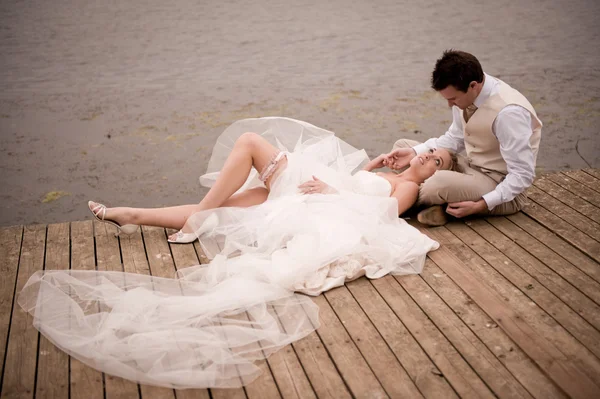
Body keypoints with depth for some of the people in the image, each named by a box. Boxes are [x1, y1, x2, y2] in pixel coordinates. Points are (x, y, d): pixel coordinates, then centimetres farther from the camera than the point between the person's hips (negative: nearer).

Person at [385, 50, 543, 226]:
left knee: (443, 181, -37)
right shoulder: (465, 91, -8)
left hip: (503, 189, -8)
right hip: (473, 168, 8)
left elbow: (523, 176, -24)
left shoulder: (508, 112, -30)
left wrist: (480, 205, -29)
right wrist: (414, 152, -7)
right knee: (402, 146, 5)